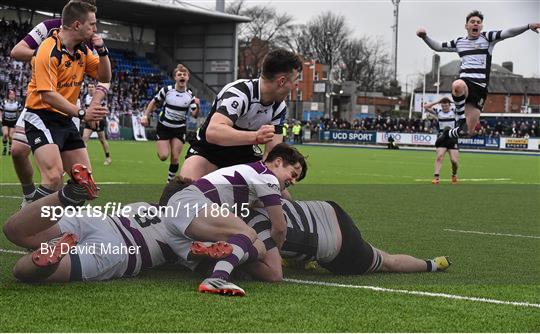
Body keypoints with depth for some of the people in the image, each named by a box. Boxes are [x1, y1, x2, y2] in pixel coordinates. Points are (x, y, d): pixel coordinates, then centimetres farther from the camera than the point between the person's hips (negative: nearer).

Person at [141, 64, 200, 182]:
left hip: (179, 129, 1)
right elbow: (154, 102, 3)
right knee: (163, 157, -9)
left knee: (175, 158, -4)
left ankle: (170, 180, 16)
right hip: (164, 127, -1)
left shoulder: (190, 95, -7)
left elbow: (194, 115, -11)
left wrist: (197, 106, -31)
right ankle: (159, 146, 27)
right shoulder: (166, 90, -11)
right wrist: (145, 116, -5)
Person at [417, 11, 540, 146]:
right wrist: (425, 37, 11)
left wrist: (528, 26, -20)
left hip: (480, 87, 0)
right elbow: (437, 47, 28)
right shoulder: (459, 42, 18)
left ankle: (448, 134, 32)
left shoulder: (487, 38, 9)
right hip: (464, 82, 0)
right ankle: (461, 119, -22)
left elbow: (508, 33, -5)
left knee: (468, 131, -1)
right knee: (458, 85, -43)